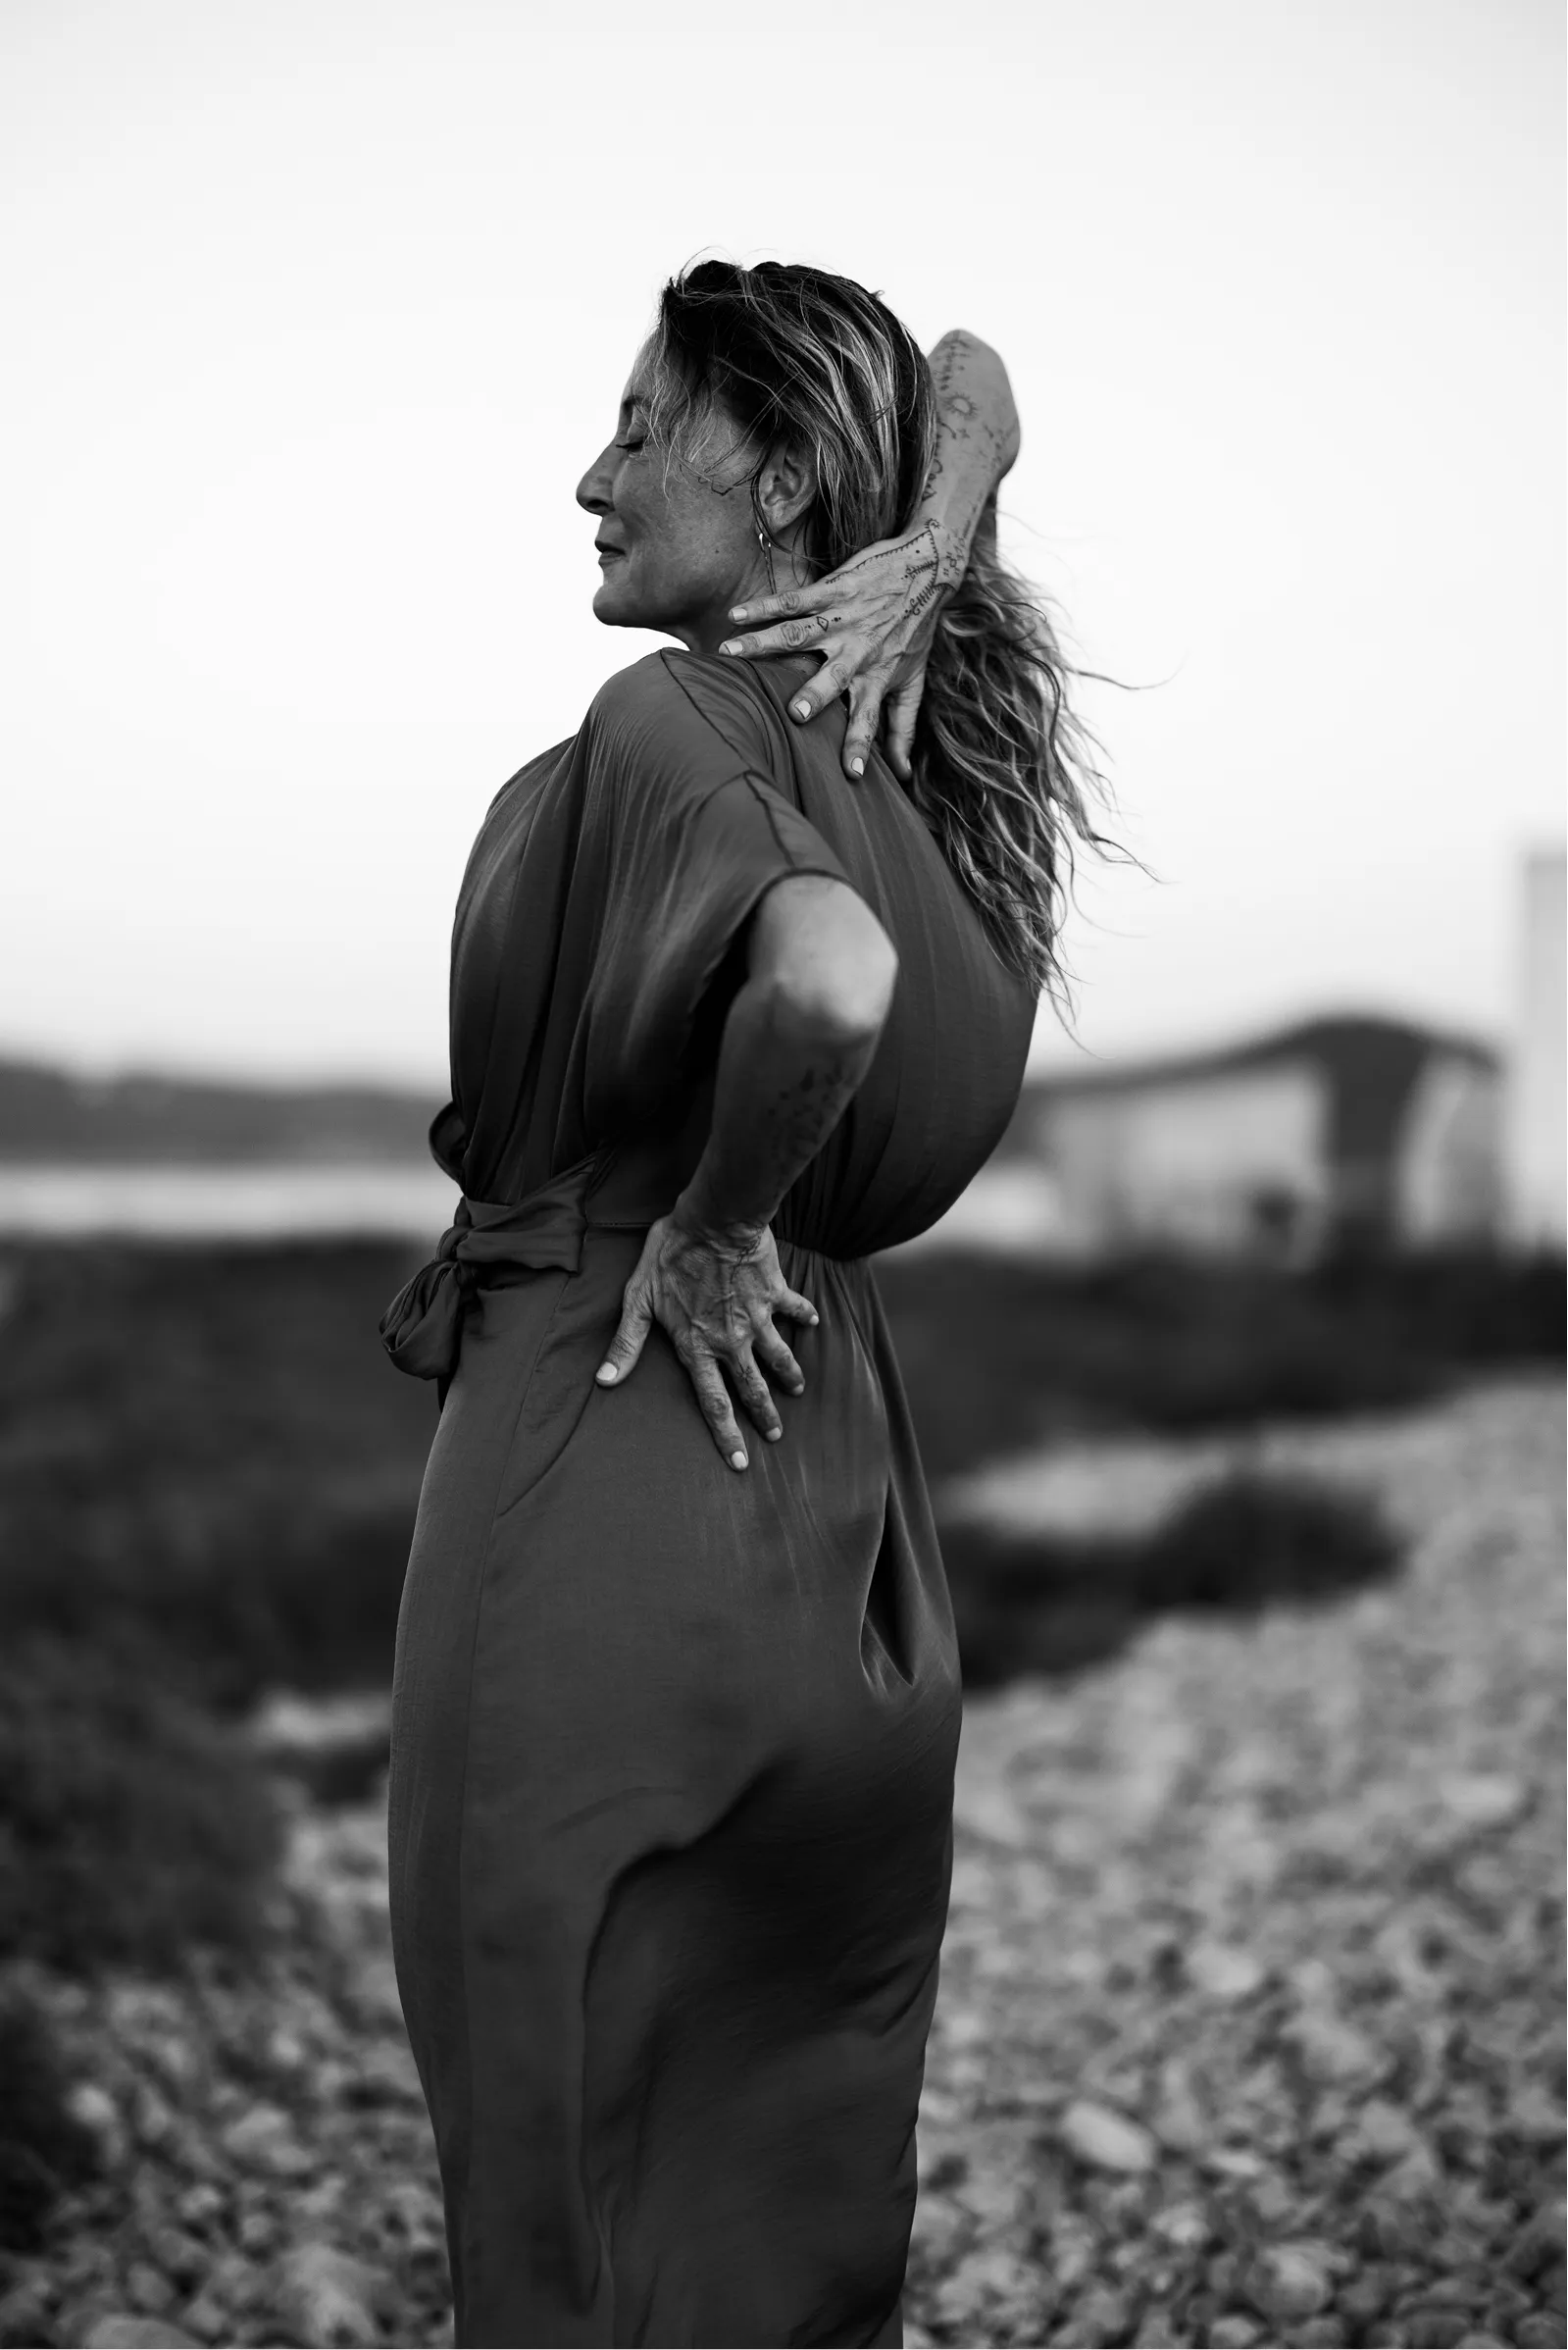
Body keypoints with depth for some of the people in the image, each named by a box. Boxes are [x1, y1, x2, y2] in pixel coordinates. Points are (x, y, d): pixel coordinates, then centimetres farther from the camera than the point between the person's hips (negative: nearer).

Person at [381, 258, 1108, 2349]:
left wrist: (706, 1232, -18)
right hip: (834, 1453, 8)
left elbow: (828, 980, -34)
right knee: (802, 2137, 19)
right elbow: (972, 376, 21)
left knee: (582, 2140, 6)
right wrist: (928, 567, 2)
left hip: (614, 1444, -8)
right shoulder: (912, 726, 8)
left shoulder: (671, 725, -14)